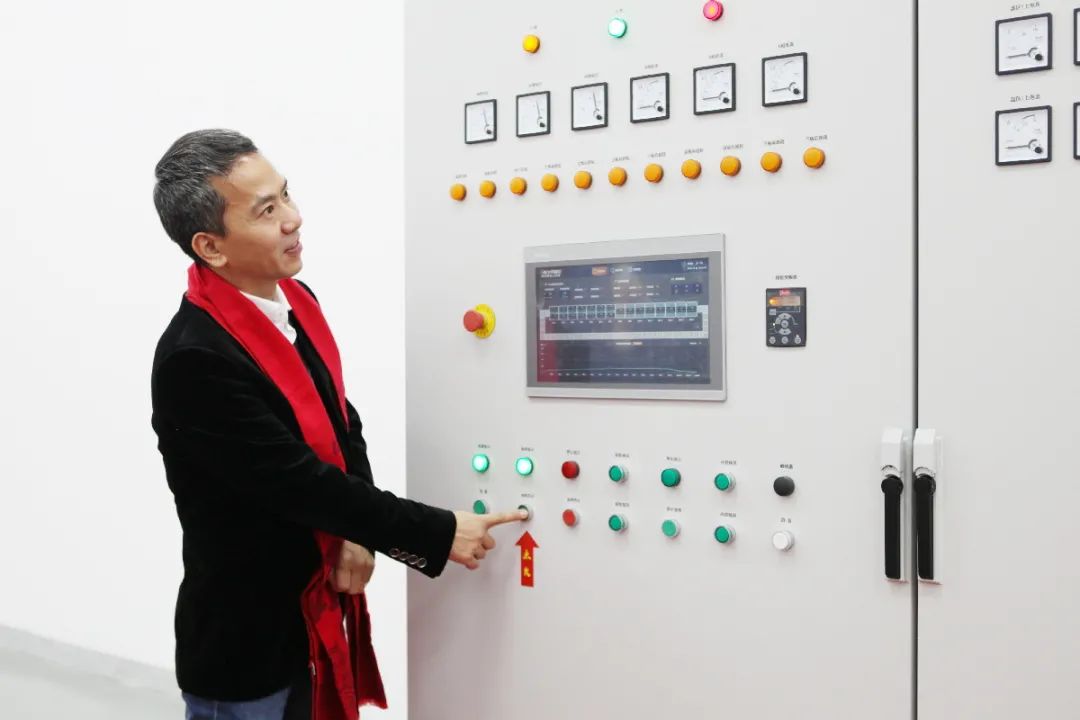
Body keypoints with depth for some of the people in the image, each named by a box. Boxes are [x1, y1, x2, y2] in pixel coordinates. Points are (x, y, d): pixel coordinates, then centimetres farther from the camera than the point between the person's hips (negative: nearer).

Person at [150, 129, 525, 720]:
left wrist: (359, 532, -9)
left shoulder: (295, 299, -1)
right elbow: (302, 483, -25)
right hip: (245, 643, -7)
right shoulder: (195, 359, -26)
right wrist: (441, 535, -18)